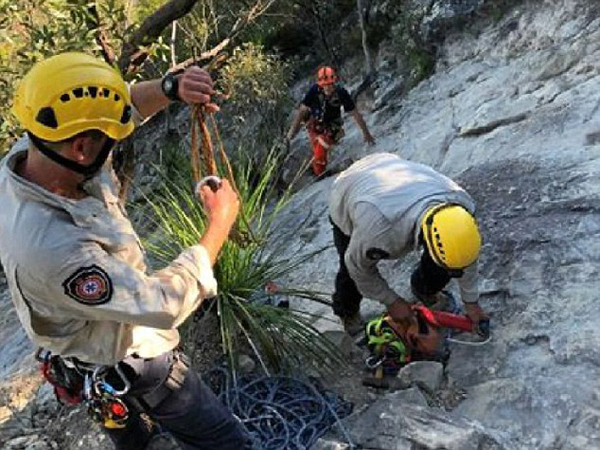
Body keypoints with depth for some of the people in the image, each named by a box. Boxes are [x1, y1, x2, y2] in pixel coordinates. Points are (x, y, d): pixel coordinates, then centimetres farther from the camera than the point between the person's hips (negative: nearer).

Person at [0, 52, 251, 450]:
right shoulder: (55, 248, -44)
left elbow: (113, 106, -6)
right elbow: (164, 304, -34)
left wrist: (172, 88, -25)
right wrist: (220, 224, -24)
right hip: (131, 362, -8)